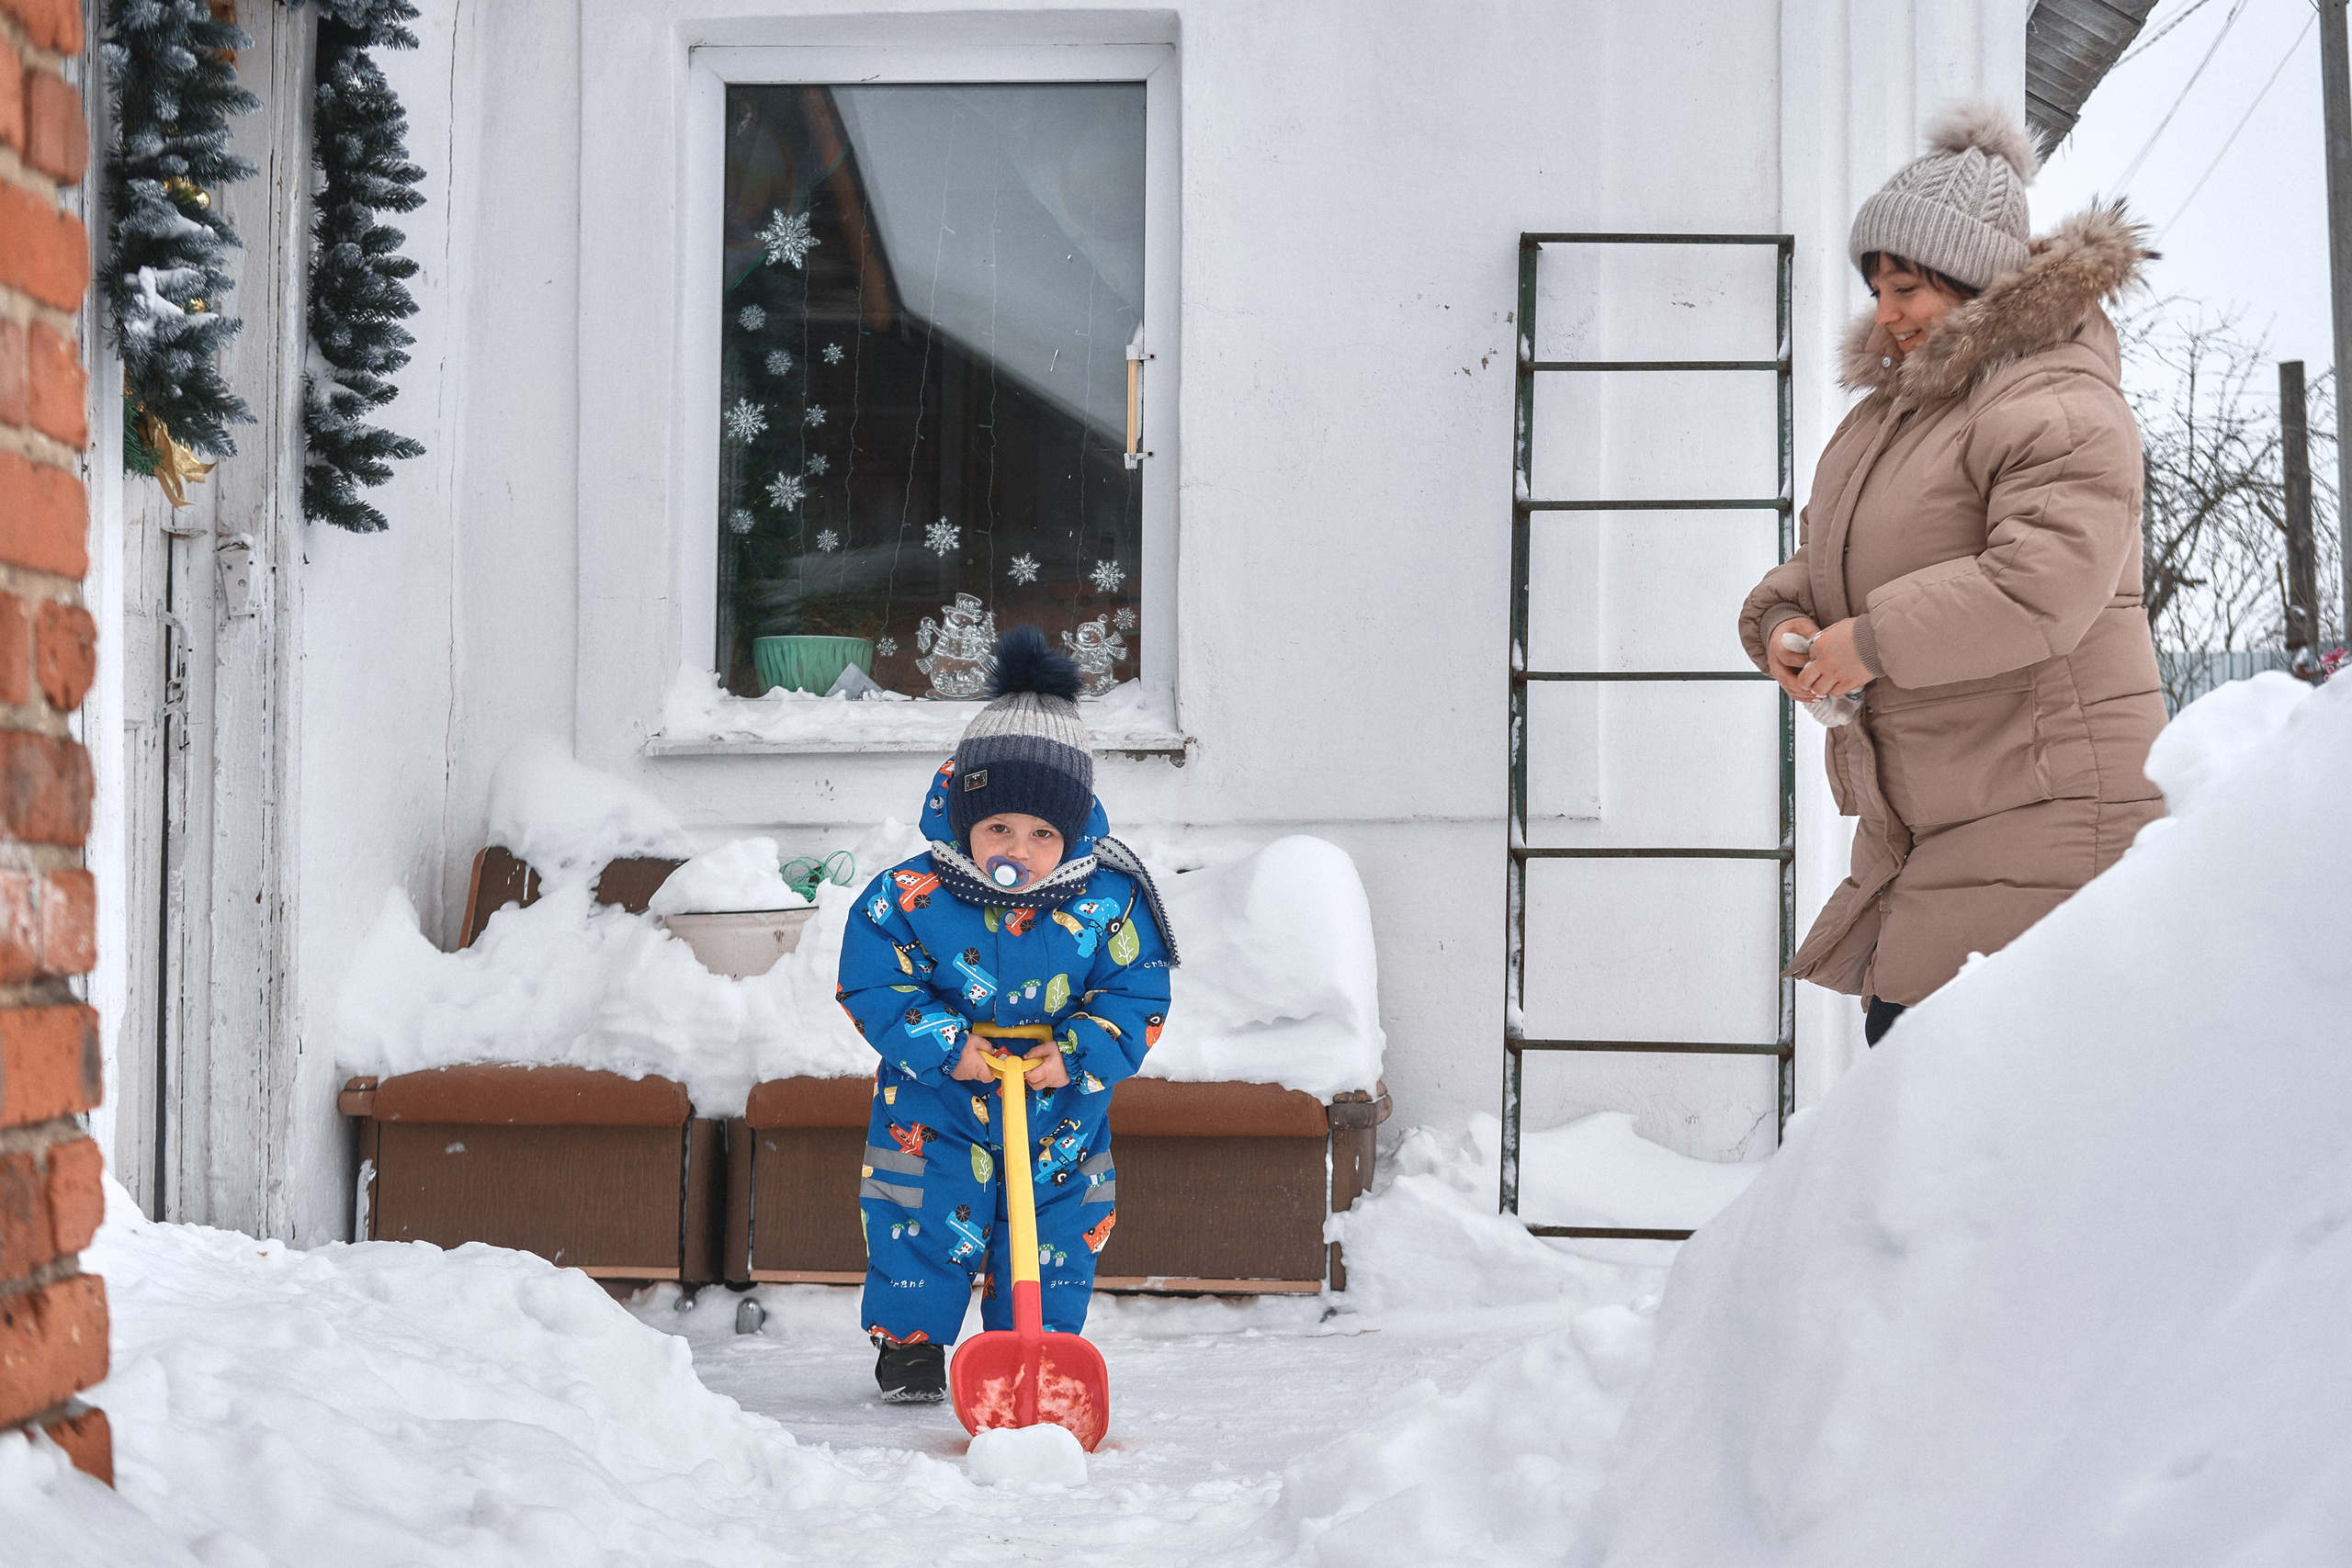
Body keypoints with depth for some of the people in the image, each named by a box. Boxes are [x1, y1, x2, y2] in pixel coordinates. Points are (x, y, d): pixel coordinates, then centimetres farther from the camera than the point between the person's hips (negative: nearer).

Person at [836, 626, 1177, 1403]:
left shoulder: (1108, 901, -15)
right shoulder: (909, 897, -18)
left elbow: (1137, 995, -7)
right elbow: (876, 989, -13)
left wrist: (1079, 1055, -21)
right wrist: (944, 1046, -23)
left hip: (1061, 1108, 1)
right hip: (937, 1106, -1)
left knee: (1057, 1236, 8)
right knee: (920, 1221, 2)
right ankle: (909, 1342, 23)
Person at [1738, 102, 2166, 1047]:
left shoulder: (2060, 408, -13)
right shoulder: (1895, 409, 19)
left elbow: (2043, 586, -27)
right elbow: (1829, 560, 24)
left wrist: (1875, 641, -21)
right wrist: (1786, 620, 0)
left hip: (2043, 810, -10)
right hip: (1925, 818, 10)